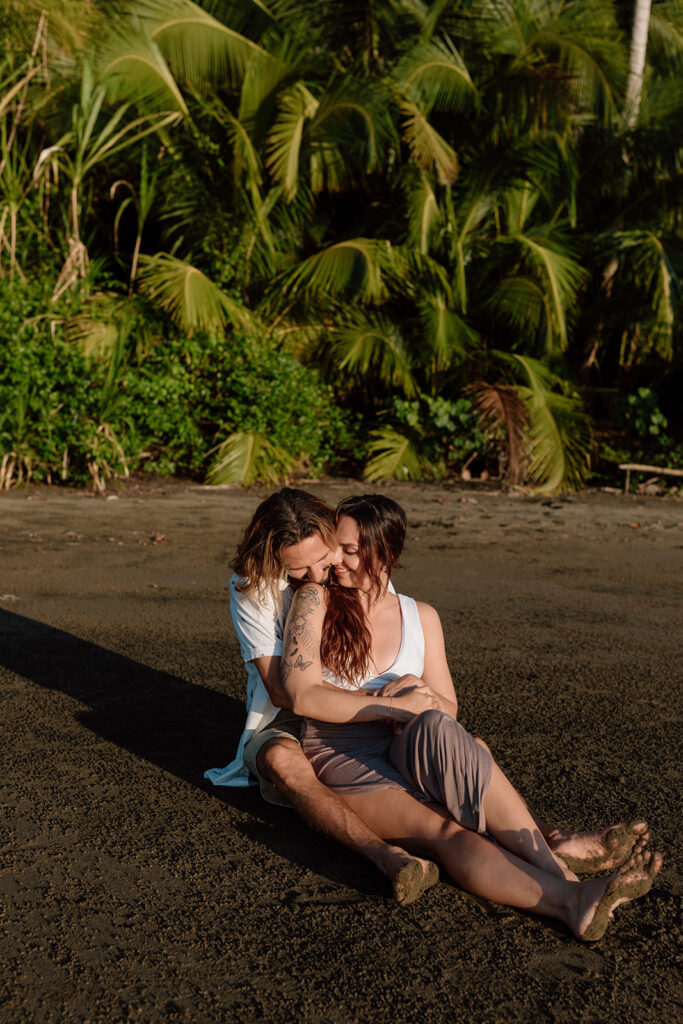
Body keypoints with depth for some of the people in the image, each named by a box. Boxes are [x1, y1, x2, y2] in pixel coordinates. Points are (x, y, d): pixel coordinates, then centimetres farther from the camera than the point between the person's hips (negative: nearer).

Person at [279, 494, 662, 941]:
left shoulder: (420, 618, 12)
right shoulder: (315, 602, 1)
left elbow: (449, 709, 14)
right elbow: (303, 696, -11)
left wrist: (420, 691, -9)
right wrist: (391, 705, -17)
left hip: (409, 754, 3)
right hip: (342, 761, -3)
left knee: (436, 730, -37)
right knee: (445, 833, -34)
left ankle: (552, 858, -44)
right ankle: (569, 895, -53)